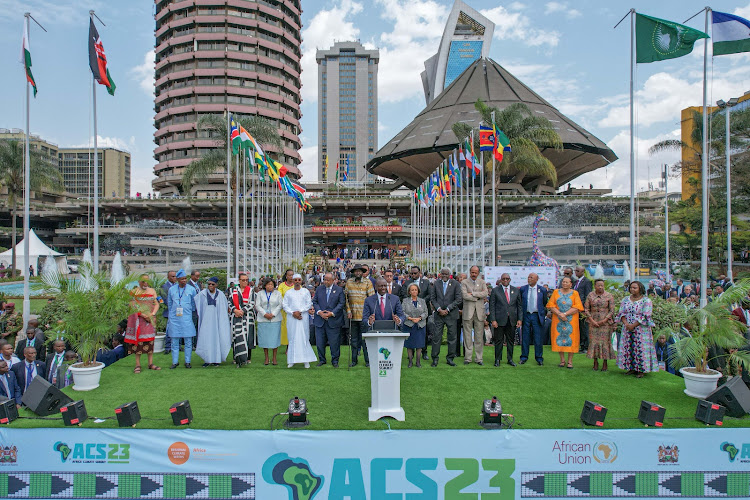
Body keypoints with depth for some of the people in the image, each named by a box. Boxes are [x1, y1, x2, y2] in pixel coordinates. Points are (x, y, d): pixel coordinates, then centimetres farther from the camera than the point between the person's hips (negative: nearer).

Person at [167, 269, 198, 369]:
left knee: (188, 341, 0)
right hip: (174, 319, 1)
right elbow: (169, 303, 19)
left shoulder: (191, 289, 2)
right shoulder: (171, 289, 7)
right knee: (174, 342, 4)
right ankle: (175, 362, 13)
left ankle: (187, 362, 9)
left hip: (187, 319, -1)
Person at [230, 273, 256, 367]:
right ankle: (239, 359, 0)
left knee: (247, 336, -1)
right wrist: (235, 310, -10)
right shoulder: (234, 290, 10)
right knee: (237, 337, -4)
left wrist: (242, 311, -12)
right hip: (236, 317, 1)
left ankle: (247, 358, 7)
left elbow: (252, 304, -3)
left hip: (248, 317, -1)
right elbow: (230, 303, 7)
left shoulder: (251, 290, 4)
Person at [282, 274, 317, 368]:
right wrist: (293, 313, -10)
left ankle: (306, 360, 2)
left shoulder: (306, 292, 7)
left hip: (303, 318, -1)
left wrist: (300, 311, -12)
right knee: (292, 338, 1)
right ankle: (292, 360, 6)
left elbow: (309, 304, 0)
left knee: (304, 338, -2)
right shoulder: (288, 292, 10)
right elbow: (284, 305, 4)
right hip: (291, 318, 1)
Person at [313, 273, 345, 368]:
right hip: (320, 320, 3)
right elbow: (314, 302, 8)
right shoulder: (319, 289, 11)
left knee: (334, 342, 2)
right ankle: (321, 360, 22)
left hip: (334, 320, -2)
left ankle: (335, 361, 17)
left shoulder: (339, 290, 3)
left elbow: (342, 303, -2)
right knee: (320, 342, 6)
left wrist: (332, 313, -12)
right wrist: (319, 312, -9)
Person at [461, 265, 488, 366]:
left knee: (479, 336, 4)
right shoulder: (464, 282, 4)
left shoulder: (482, 282, 12)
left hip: (479, 311, 2)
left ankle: (479, 358, 12)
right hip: (468, 311, -2)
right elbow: (464, 295, -10)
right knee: (467, 336, 1)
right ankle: (467, 358, 9)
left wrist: (472, 293, -10)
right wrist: (477, 297, -7)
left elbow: (485, 294, -5)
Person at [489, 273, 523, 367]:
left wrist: (520, 319, 1)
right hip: (500, 320, -2)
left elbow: (519, 305, 9)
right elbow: (492, 306, -2)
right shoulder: (495, 290, 1)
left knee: (510, 340, 9)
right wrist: (493, 320, -10)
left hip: (512, 320, 3)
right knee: (498, 340, 2)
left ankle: (510, 359, 20)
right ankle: (497, 359, 12)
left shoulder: (516, 290, 9)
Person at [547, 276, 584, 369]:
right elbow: (551, 305, 1)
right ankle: (562, 360, 10)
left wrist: (565, 314, -15)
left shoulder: (574, 293, 3)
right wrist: (559, 314, -14)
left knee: (570, 338, -3)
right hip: (558, 319, 1)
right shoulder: (556, 292, 7)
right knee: (560, 337, 1)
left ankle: (570, 361, 4)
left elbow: (577, 308, -6)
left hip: (571, 320, -1)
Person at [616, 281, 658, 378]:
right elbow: (621, 313, 6)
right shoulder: (626, 300, 9)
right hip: (627, 329, 5)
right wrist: (625, 323, -11)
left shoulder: (646, 301, -5)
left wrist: (633, 325, -16)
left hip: (641, 329, -4)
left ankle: (641, 370, 5)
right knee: (628, 348, 5)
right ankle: (631, 368, 14)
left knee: (640, 349, -4)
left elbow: (645, 316, -11)